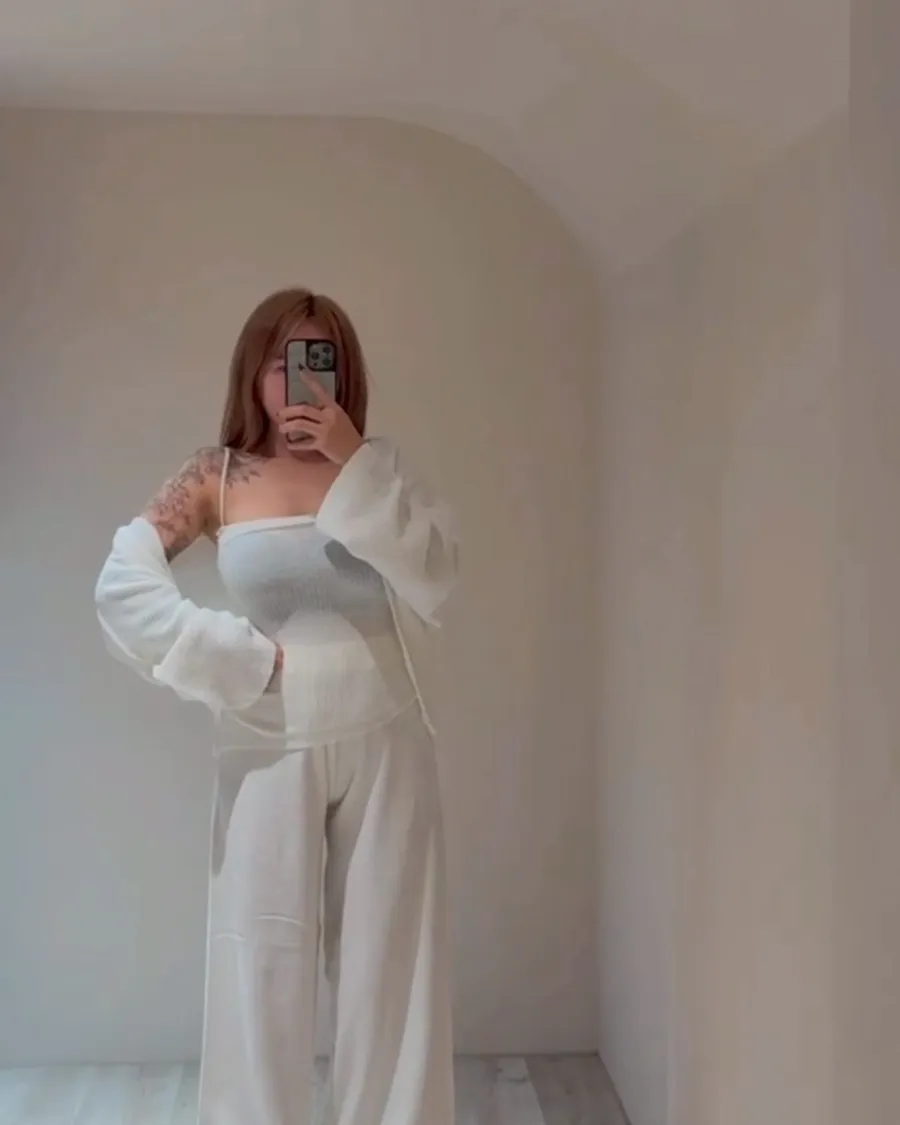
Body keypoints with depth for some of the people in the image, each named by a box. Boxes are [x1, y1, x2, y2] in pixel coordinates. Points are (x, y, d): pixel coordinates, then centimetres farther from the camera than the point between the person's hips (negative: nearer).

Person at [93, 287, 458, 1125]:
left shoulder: (377, 472, 4)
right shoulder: (219, 476, 0)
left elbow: (435, 580, -11)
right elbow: (121, 588, -9)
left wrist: (353, 465, -15)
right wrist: (244, 662, -12)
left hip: (383, 741, 1)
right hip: (271, 746, -1)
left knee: (388, 964, 9)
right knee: (261, 969, 6)